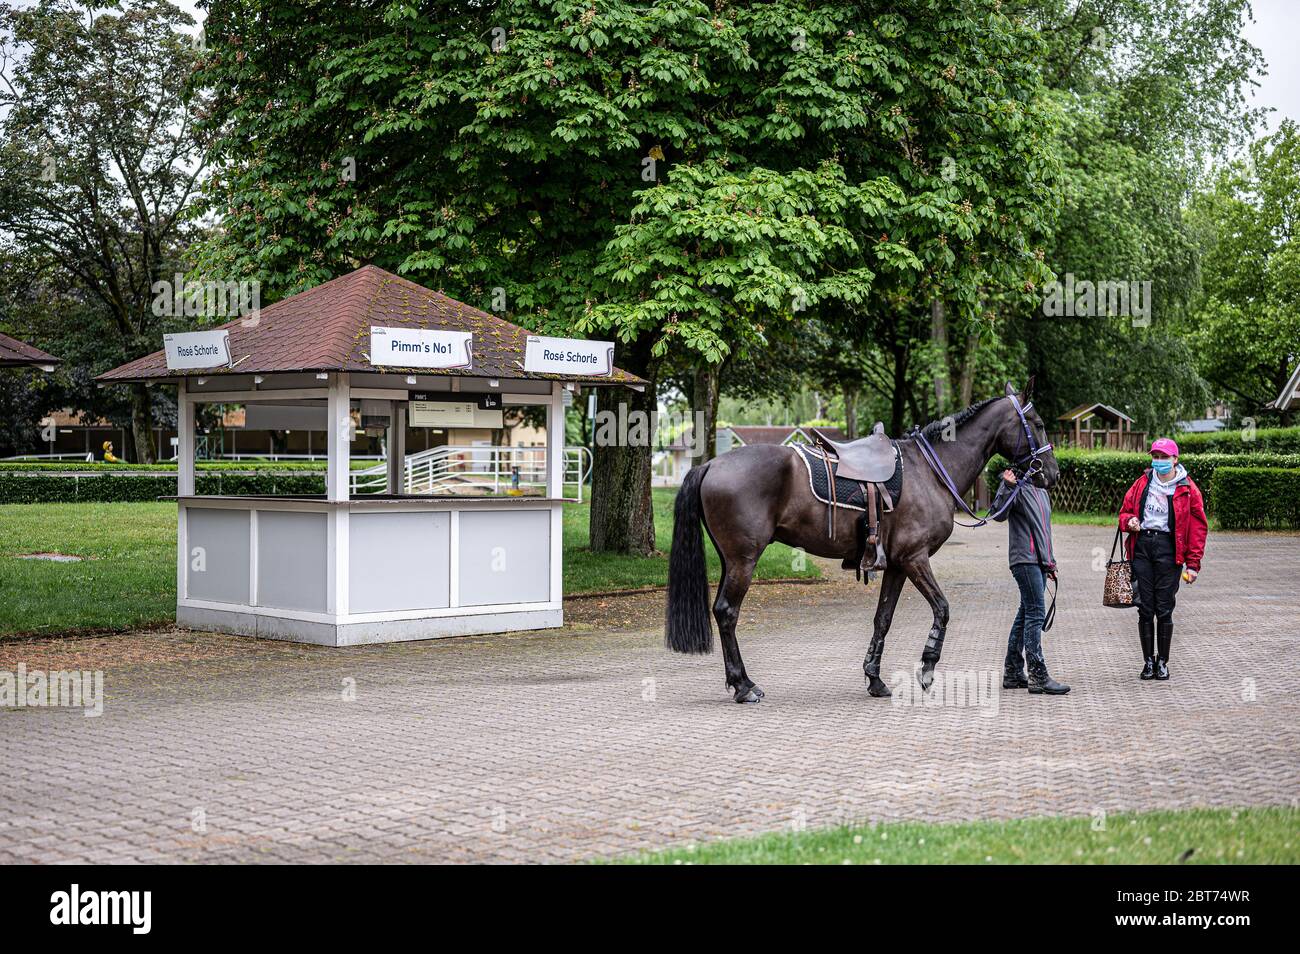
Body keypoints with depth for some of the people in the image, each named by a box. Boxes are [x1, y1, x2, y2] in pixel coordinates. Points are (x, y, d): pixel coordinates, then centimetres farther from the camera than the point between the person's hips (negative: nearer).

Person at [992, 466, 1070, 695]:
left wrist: (1050, 561, 25)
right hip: (1025, 561, -9)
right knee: (1035, 614, -11)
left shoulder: (1041, 489, 20)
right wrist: (1006, 488, -36)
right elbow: (998, 514, -22)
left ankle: (1012, 673, 17)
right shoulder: (1016, 486, -7)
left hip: (1039, 562, 9)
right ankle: (1038, 677, -11)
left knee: (1026, 614, 11)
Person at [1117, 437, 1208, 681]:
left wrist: (1193, 564, -5)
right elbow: (1125, 510, 21)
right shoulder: (1143, 483, 12)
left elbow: (1197, 527, 1)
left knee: (1164, 608, -3)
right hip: (1141, 544, 3)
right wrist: (1129, 521, -4)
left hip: (1167, 546, -3)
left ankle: (1163, 662, 8)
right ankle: (1148, 661, 9)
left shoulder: (1187, 489, 2)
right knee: (1145, 608, 1)